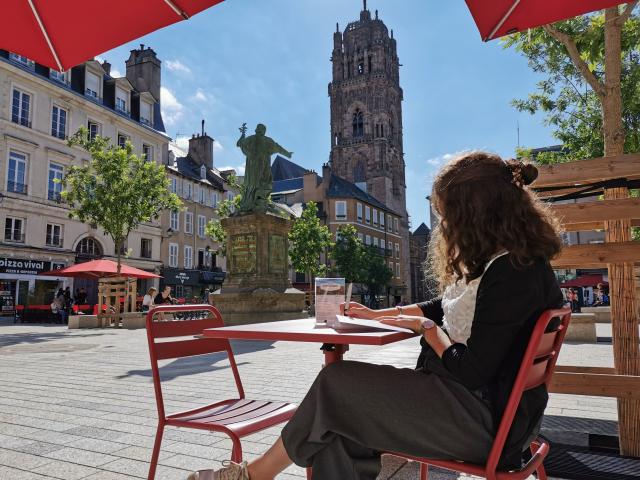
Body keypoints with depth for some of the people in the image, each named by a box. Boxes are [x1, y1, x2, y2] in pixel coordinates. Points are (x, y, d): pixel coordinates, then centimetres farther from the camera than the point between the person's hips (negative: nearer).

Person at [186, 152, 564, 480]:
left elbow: (471, 371, -23)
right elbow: (444, 309, 21)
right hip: (471, 399, 9)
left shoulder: (514, 273, -22)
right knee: (342, 424, -4)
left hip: (486, 420, -9)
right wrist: (375, 314, 21)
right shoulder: (498, 261, 10)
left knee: (338, 383, -10)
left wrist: (429, 330, -5)